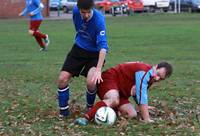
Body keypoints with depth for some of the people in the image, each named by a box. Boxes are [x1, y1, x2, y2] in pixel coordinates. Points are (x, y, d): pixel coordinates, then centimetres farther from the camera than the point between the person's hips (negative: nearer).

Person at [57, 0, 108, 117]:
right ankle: (63, 112, 10)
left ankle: (90, 108, 7)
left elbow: (103, 46, -37)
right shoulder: (75, 11, -14)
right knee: (63, 79, -8)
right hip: (79, 49, 5)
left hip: (95, 53, -4)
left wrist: (98, 70, -45)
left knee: (91, 82, -24)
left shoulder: (99, 19, -30)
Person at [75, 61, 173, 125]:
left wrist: (143, 107, 30)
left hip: (120, 92, 9)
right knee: (114, 100, -41)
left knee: (132, 115, -6)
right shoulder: (144, 72, -24)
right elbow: (142, 98, -30)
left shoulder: (150, 78, 7)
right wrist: (146, 119, -29)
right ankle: (86, 118, -48)